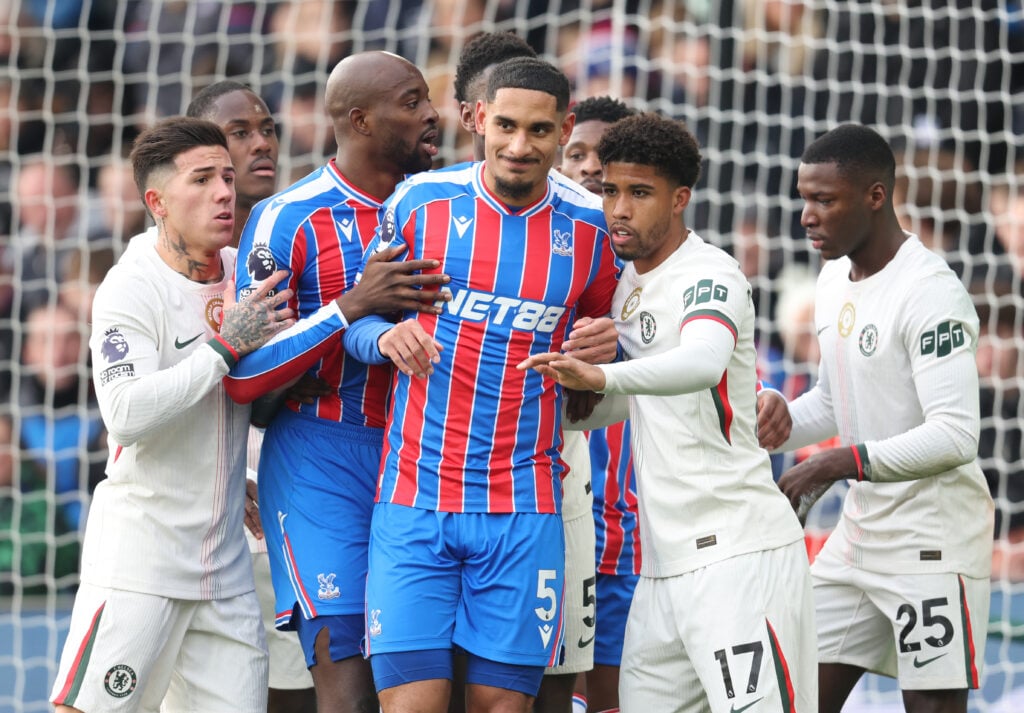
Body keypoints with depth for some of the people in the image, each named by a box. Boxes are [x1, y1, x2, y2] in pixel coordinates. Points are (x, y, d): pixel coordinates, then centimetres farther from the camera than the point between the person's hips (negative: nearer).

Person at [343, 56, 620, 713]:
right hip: (414, 498, -1)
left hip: (524, 510, 1)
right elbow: (356, 317, 10)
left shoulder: (589, 226, 3)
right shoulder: (420, 202, 0)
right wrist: (385, 337, -13)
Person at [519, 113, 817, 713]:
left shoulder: (710, 275, -11)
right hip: (665, 564, 9)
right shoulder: (630, 284, 17)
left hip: (739, 553, -9)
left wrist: (602, 376, -49)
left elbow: (702, 363, -34)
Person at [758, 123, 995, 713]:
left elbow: (955, 437, -26)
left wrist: (841, 464, -29)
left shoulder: (930, 292, -19)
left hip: (933, 538, -9)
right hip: (862, 528, 9)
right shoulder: (835, 278, 10)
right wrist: (781, 423, 3)